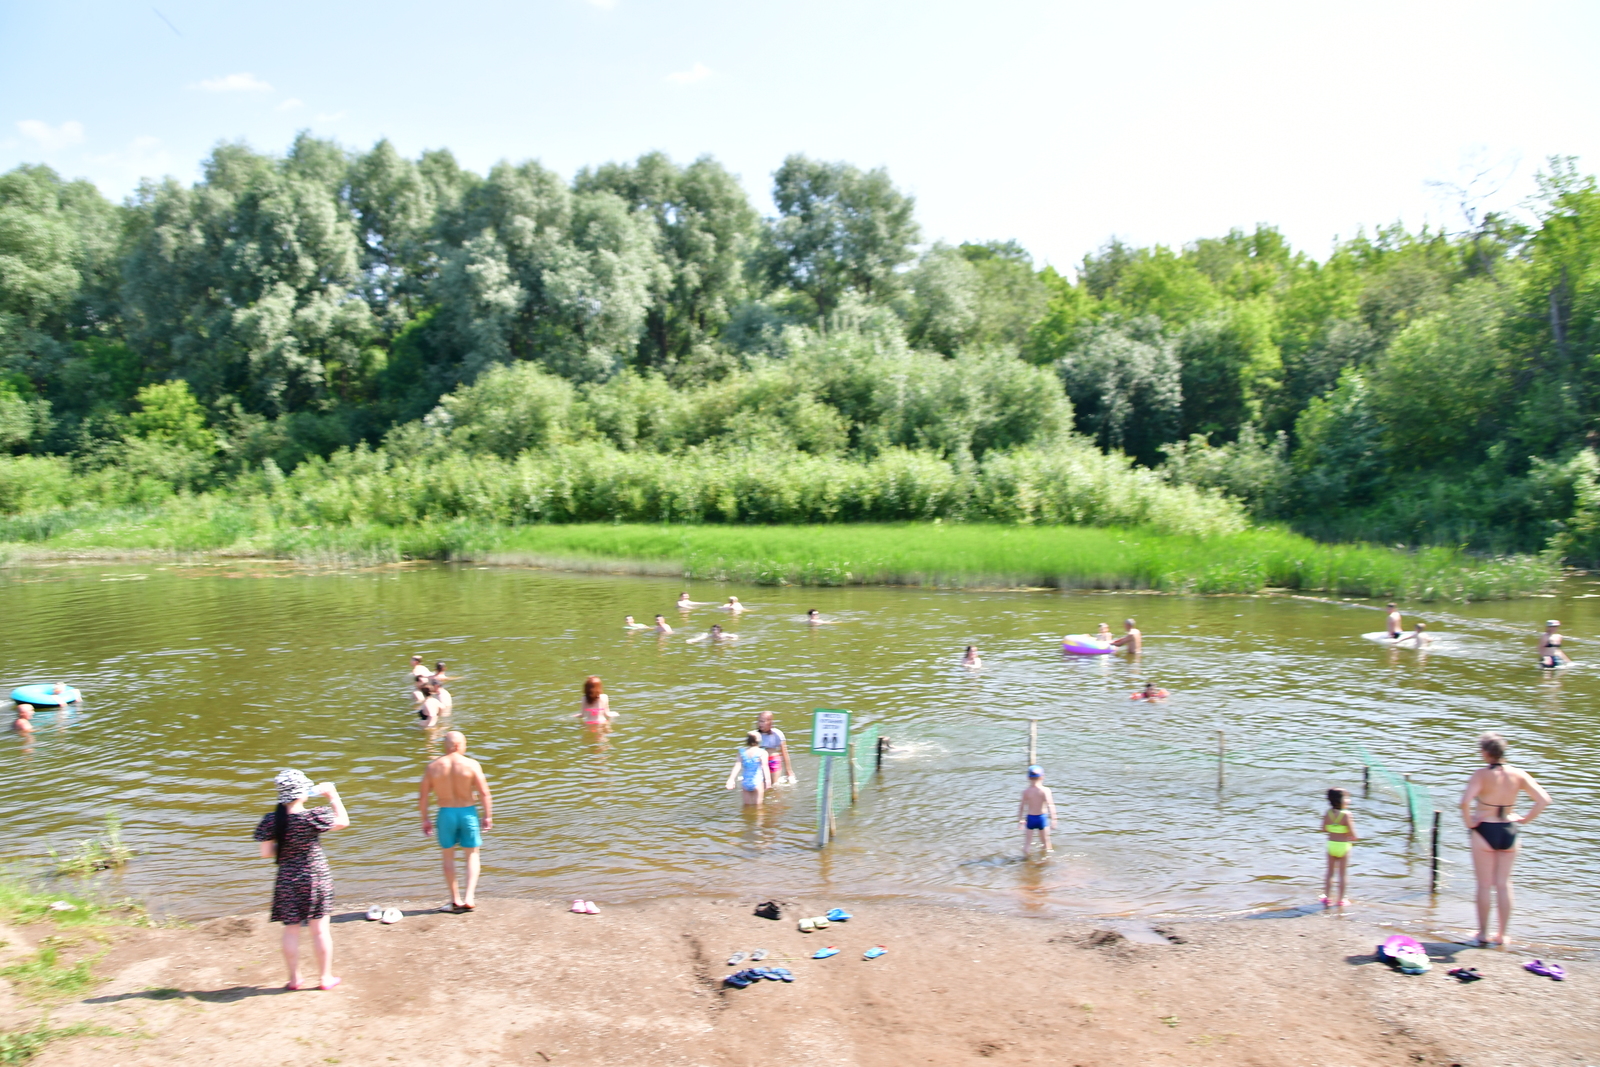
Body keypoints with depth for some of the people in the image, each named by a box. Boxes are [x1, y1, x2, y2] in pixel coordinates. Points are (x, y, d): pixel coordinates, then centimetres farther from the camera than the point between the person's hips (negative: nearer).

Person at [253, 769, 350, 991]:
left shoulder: (270, 821, -11)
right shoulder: (313, 817, -19)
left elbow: (266, 853, -5)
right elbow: (343, 821, -4)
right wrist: (333, 795, 5)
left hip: (287, 882, 2)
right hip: (316, 879, -2)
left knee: (291, 931, 15)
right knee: (320, 930, 10)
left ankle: (294, 978, 24)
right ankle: (326, 977, 20)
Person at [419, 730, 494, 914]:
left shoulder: (433, 767, -3)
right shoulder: (472, 765, -9)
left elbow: (422, 797, -1)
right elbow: (484, 793, -10)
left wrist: (425, 820, 9)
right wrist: (488, 816, -1)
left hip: (446, 814, 1)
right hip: (468, 812, -1)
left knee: (448, 856, 16)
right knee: (472, 855, 12)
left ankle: (456, 900, 18)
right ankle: (469, 898, -1)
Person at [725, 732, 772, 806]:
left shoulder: (742, 752, 1)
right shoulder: (762, 753, -9)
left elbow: (737, 766, -4)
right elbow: (765, 768, -14)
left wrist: (731, 780, -8)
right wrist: (768, 781, -15)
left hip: (745, 782, 4)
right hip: (757, 782, -4)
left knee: (747, 805, 16)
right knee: (758, 806, 6)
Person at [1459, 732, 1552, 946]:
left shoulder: (1481, 774, -16)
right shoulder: (1518, 775, -4)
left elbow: (1465, 802, -29)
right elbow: (1544, 800, -6)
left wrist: (1469, 822, -13)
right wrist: (1525, 819, 3)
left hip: (1485, 831, -4)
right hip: (1509, 832, 4)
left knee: (1485, 884, 8)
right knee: (1504, 884, 14)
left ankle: (1483, 934, 15)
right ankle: (1502, 935, 19)